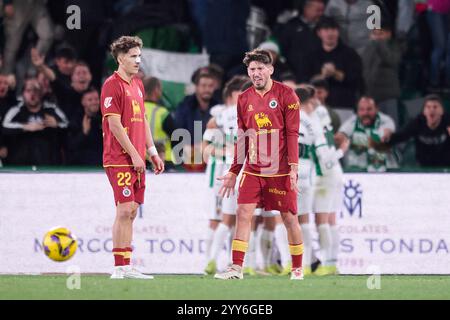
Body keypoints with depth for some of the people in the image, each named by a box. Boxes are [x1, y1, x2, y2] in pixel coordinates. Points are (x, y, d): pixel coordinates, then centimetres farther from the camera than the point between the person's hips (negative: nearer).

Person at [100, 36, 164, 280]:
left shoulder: (137, 85, 17)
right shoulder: (113, 85, -10)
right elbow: (115, 124, -15)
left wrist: (152, 152, 17)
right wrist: (134, 155, -15)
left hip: (136, 159, 8)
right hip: (120, 159, -8)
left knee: (131, 211, 9)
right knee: (124, 210, -11)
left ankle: (127, 267, 12)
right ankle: (120, 267, -9)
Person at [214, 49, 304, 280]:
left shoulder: (286, 95, -4)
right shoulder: (244, 99, 9)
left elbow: (292, 133, -7)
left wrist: (293, 168, -14)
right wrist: (233, 172, 13)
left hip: (280, 171, -4)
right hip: (252, 170, 4)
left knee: (289, 218, 2)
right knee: (243, 213, -7)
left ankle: (297, 269, 15)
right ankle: (236, 268, -7)